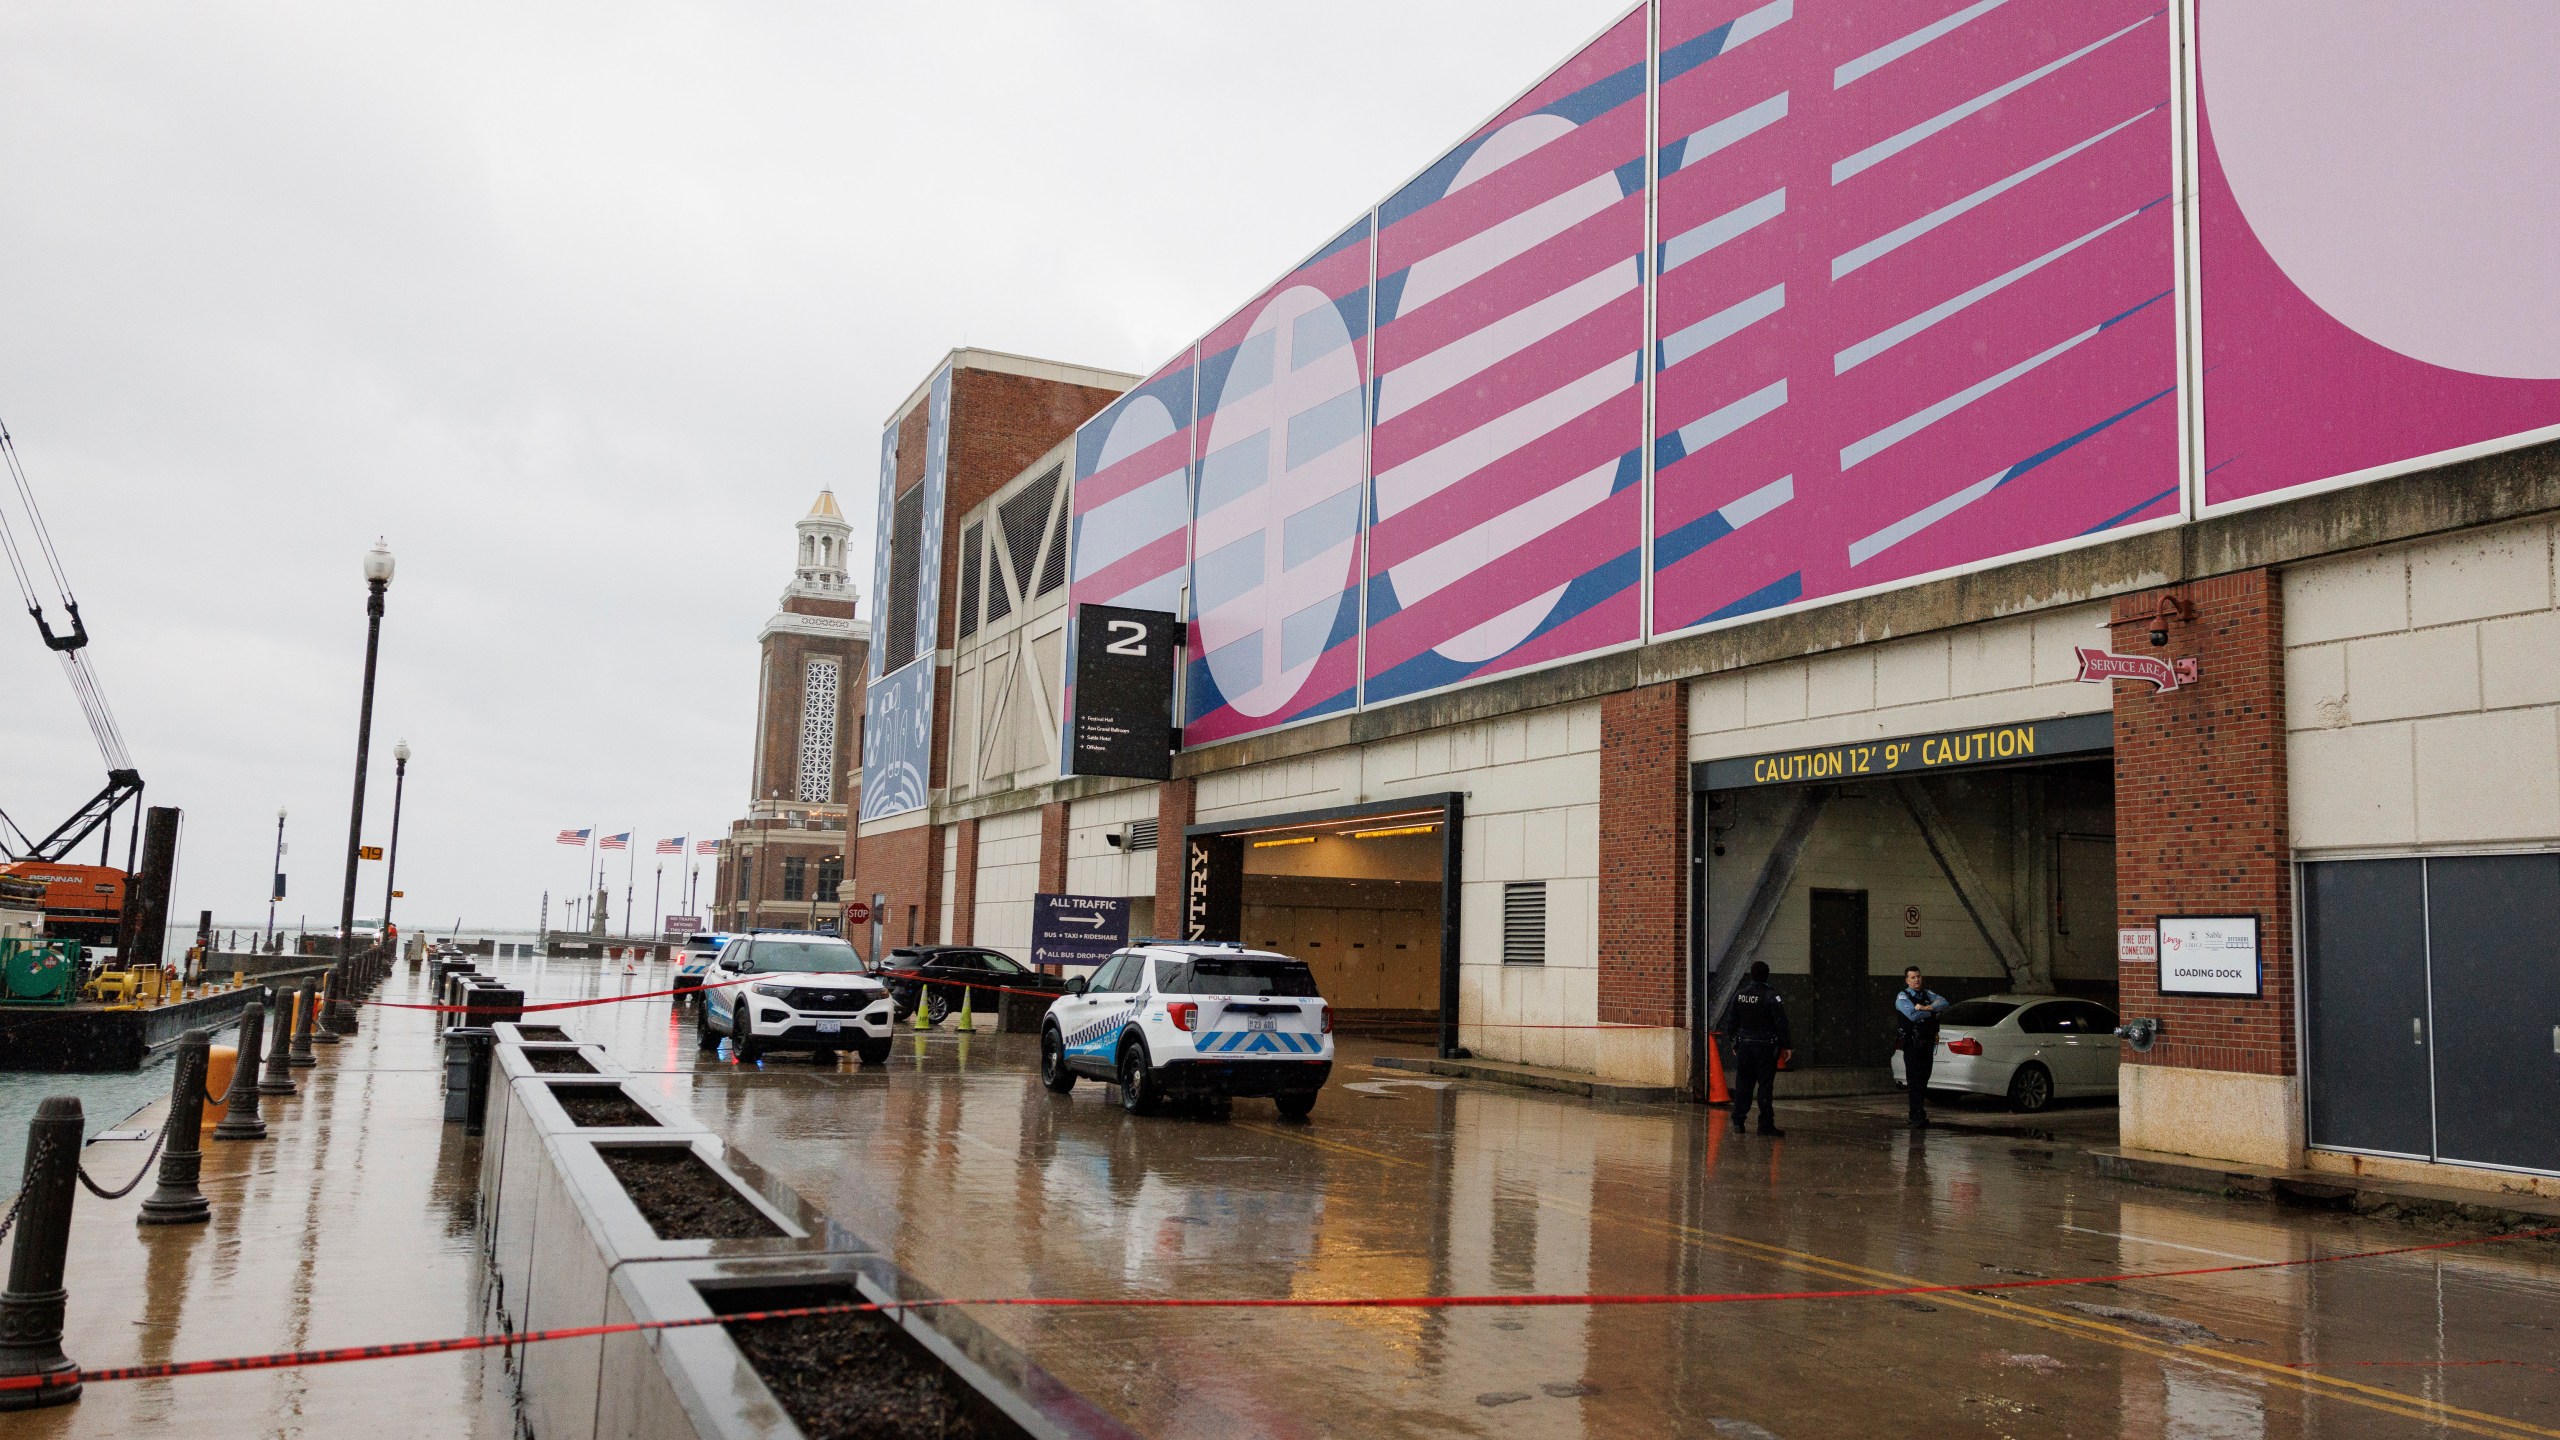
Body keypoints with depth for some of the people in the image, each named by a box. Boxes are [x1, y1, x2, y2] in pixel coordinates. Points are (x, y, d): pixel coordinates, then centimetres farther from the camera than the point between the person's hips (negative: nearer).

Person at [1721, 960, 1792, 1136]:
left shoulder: (1739, 995, 3)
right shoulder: (1771, 997, -11)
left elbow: (1731, 1020, 9)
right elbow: (1781, 1023, -11)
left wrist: (1733, 1041, 18)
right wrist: (1785, 1046, -4)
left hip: (1744, 1045, 4)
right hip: (1766, 1047, -4)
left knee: (1743, 1084, 10)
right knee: (1765, 1085, -1)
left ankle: (1738, 1121, 11)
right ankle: (1766, 1124, 0)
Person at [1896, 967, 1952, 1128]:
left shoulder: (1927, 994, 15)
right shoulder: (1902, 997, -3)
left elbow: (1944, 1003, -1)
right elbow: (1912, 1014, -20)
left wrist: (1927, 1008, -17)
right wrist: (1933, 1012, -6)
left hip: (1928, 1044, 6)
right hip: (1912, 1044, -6)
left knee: (1923, 1080, 10)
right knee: (1915, 1081, -10)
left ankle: (1916, 1115, 18)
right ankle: (1917, 1117, -13)